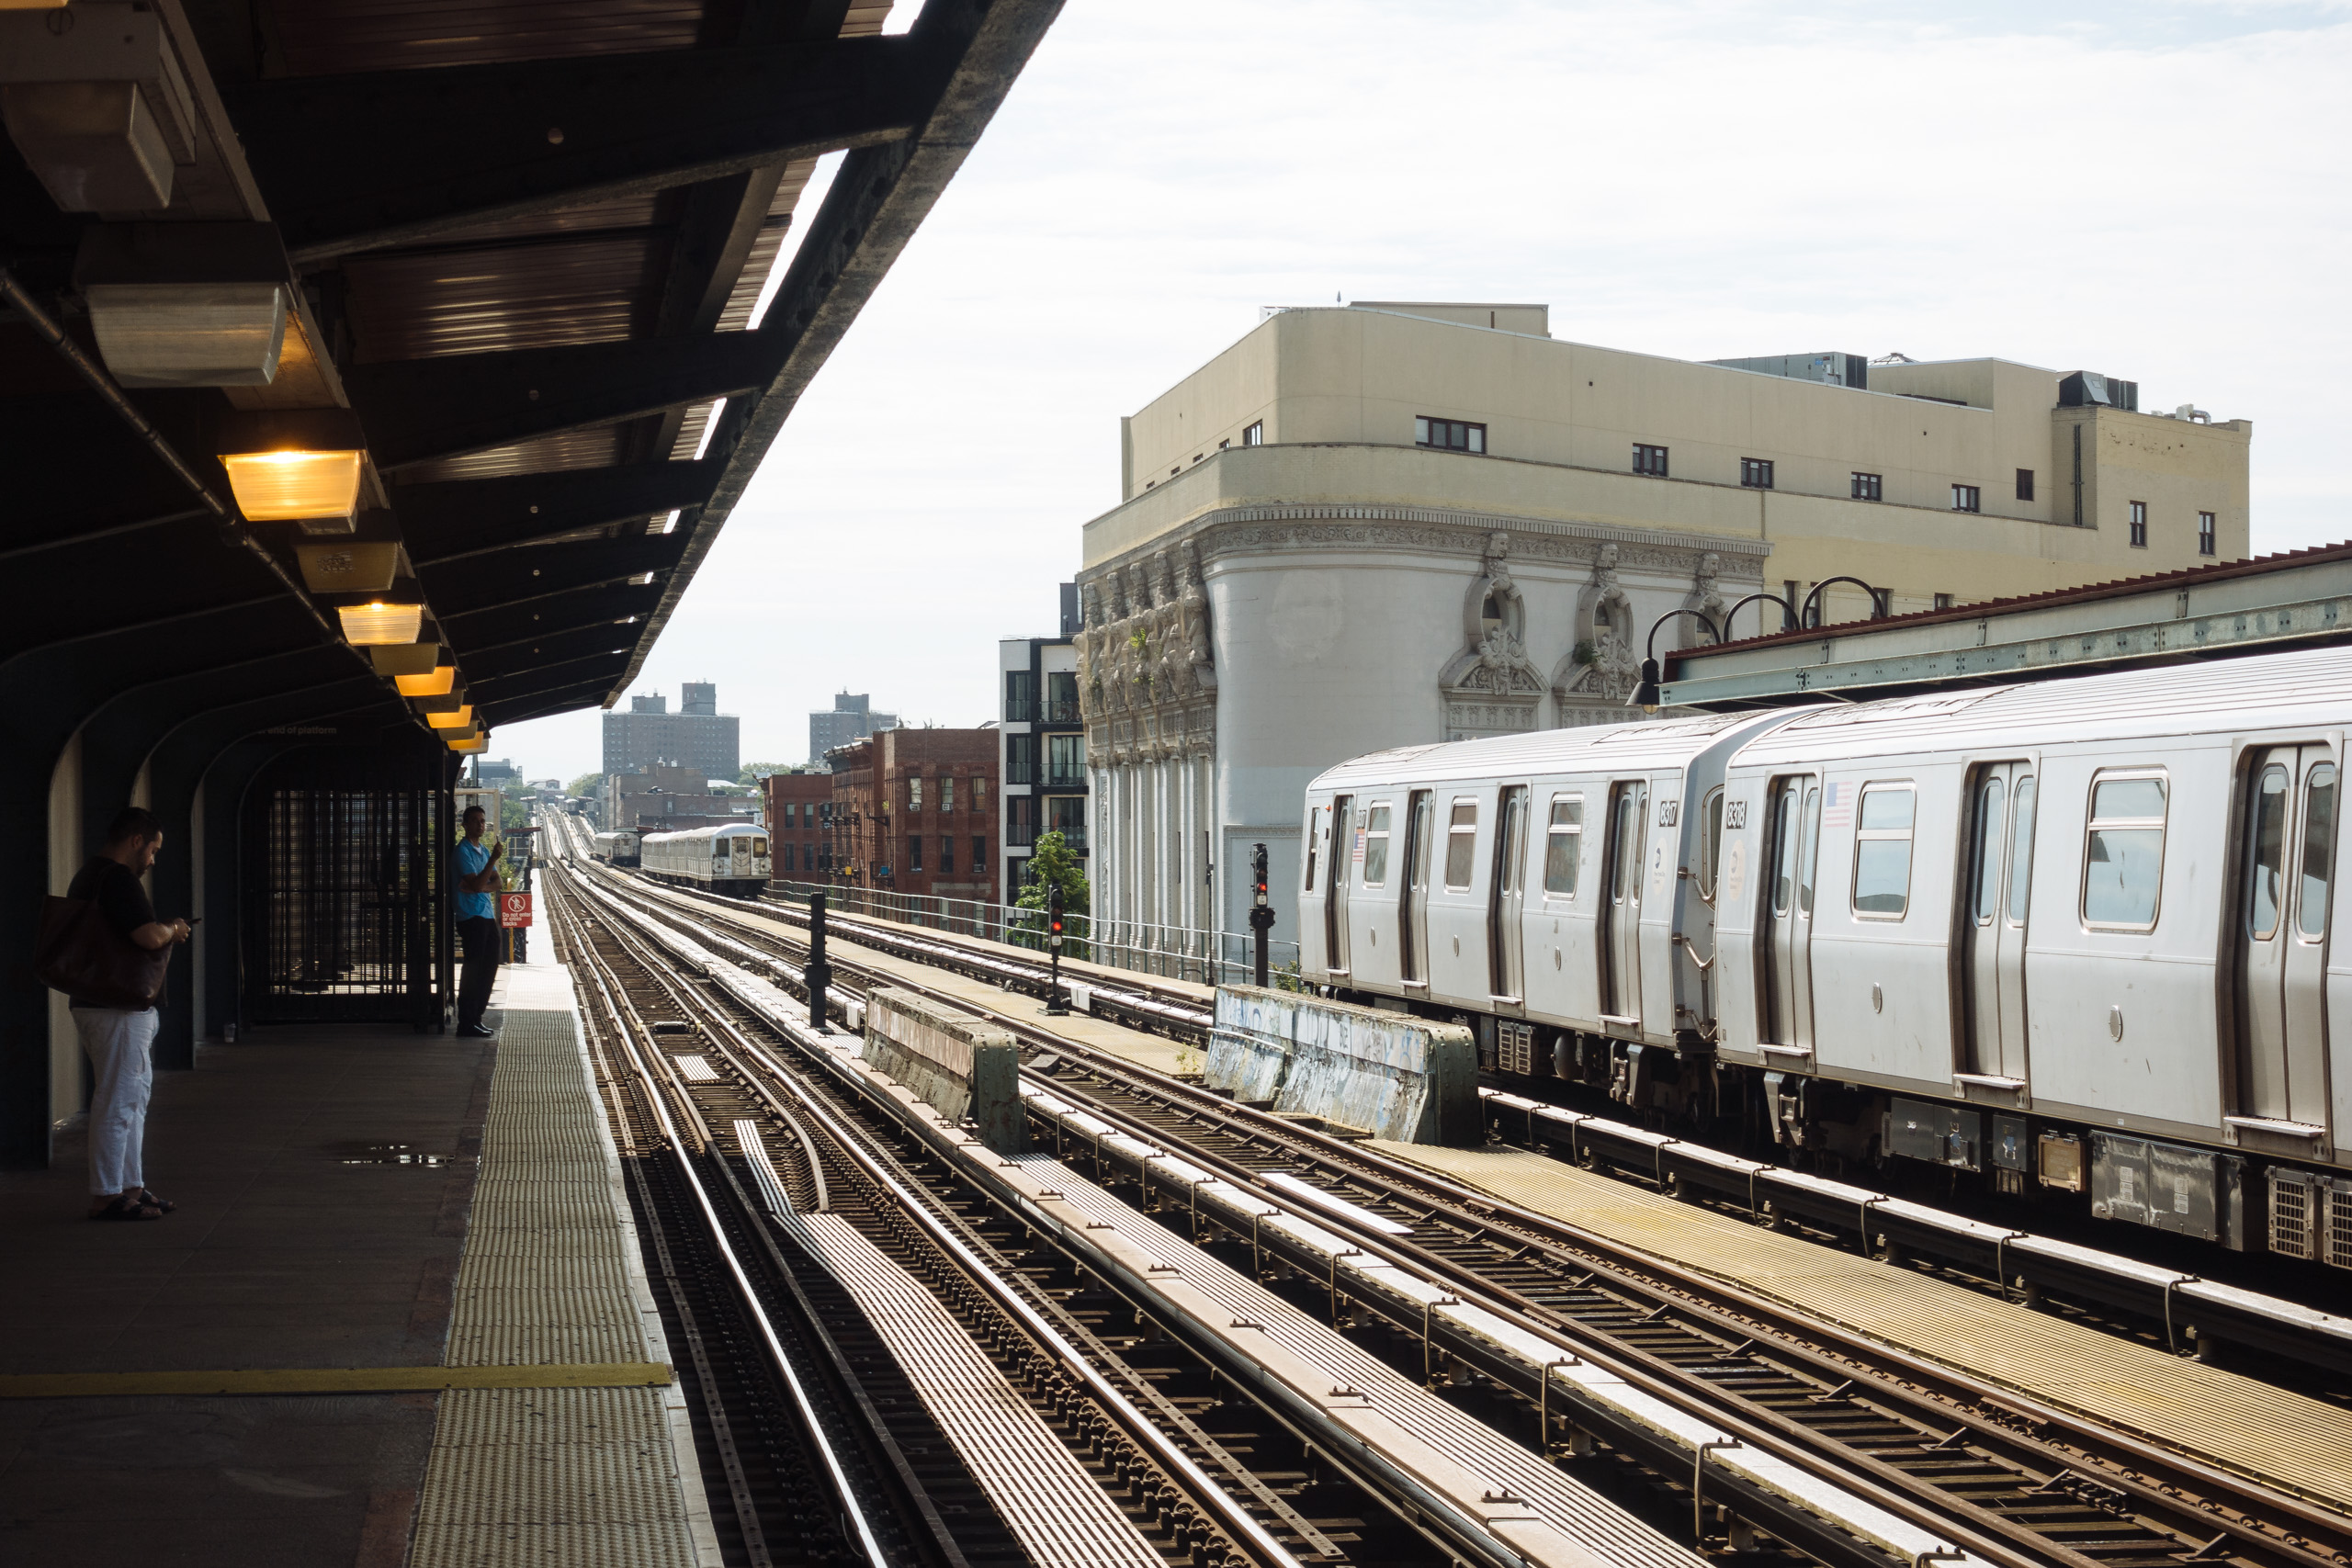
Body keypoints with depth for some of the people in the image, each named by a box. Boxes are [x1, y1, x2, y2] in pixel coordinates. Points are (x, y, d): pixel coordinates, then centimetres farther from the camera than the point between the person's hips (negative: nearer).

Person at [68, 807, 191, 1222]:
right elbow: (149, 936, -29)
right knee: (118, 1101, -5)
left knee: (134, 1095, 17)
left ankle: (130, 1188, 21)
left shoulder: (86, 877, 16)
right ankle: (106, 1196, -2)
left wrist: (163, 932, 16)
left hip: (91, 1003, 11)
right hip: (119, 1011, -11)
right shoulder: (119, 879, -18)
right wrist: (173, 929, -8)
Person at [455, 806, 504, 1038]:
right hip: (471, 916, -9)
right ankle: (466, 1023, -6)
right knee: (473, 969, -8)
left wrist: (478, 887, -10)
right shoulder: (463, 851, -9)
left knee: (489, 966, 11)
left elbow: (495, 883, 11)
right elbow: (476, 883, -18)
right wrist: (494, 859, -23)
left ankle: (476, 1017, 19)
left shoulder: (484, 850, 18)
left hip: (487, 916, 9)